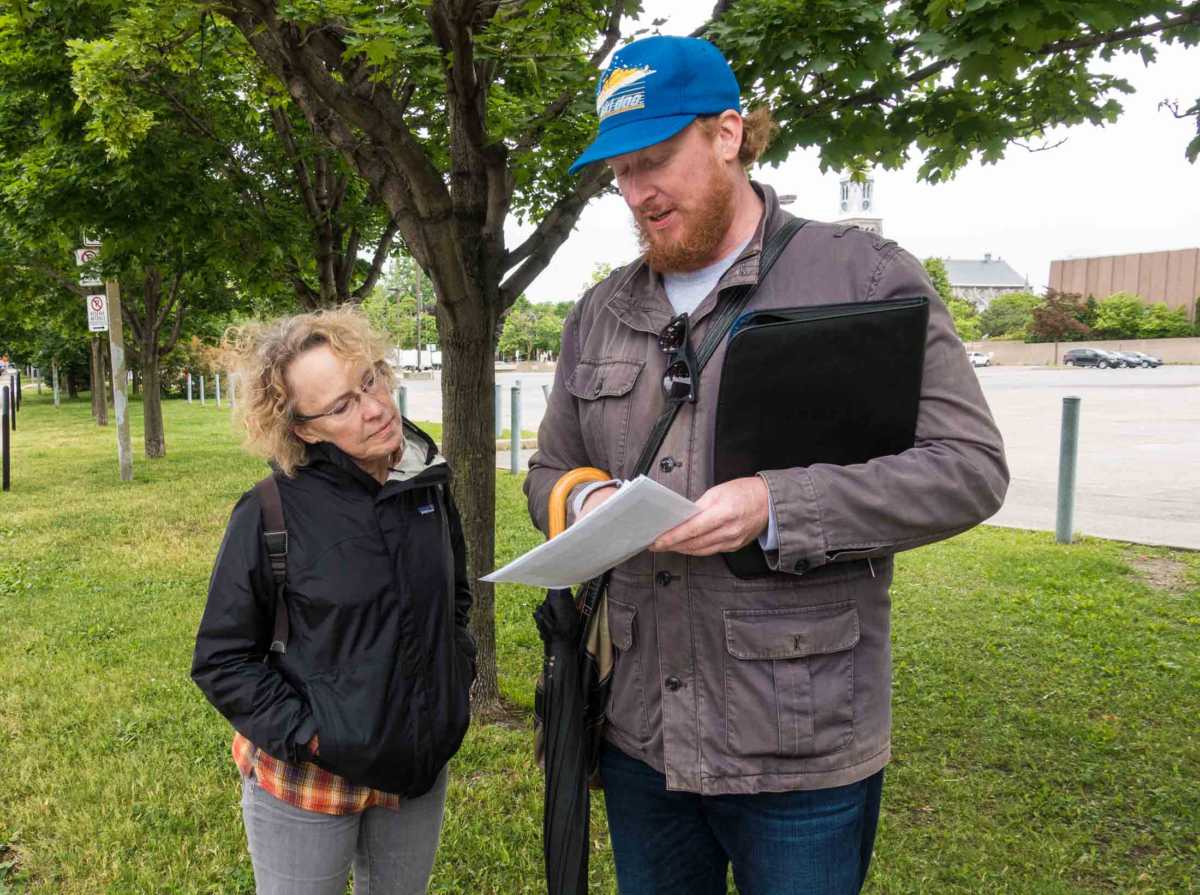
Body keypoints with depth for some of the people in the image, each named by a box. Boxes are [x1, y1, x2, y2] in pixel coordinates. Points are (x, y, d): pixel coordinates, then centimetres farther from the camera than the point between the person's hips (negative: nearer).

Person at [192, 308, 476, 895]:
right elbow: (221, 659, -10)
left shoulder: (428, 487, -3)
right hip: (309, 783, -4)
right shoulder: (270, 514, -18)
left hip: (420, 770, 4)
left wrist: (457, 673, 5)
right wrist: (304, 734, -16)